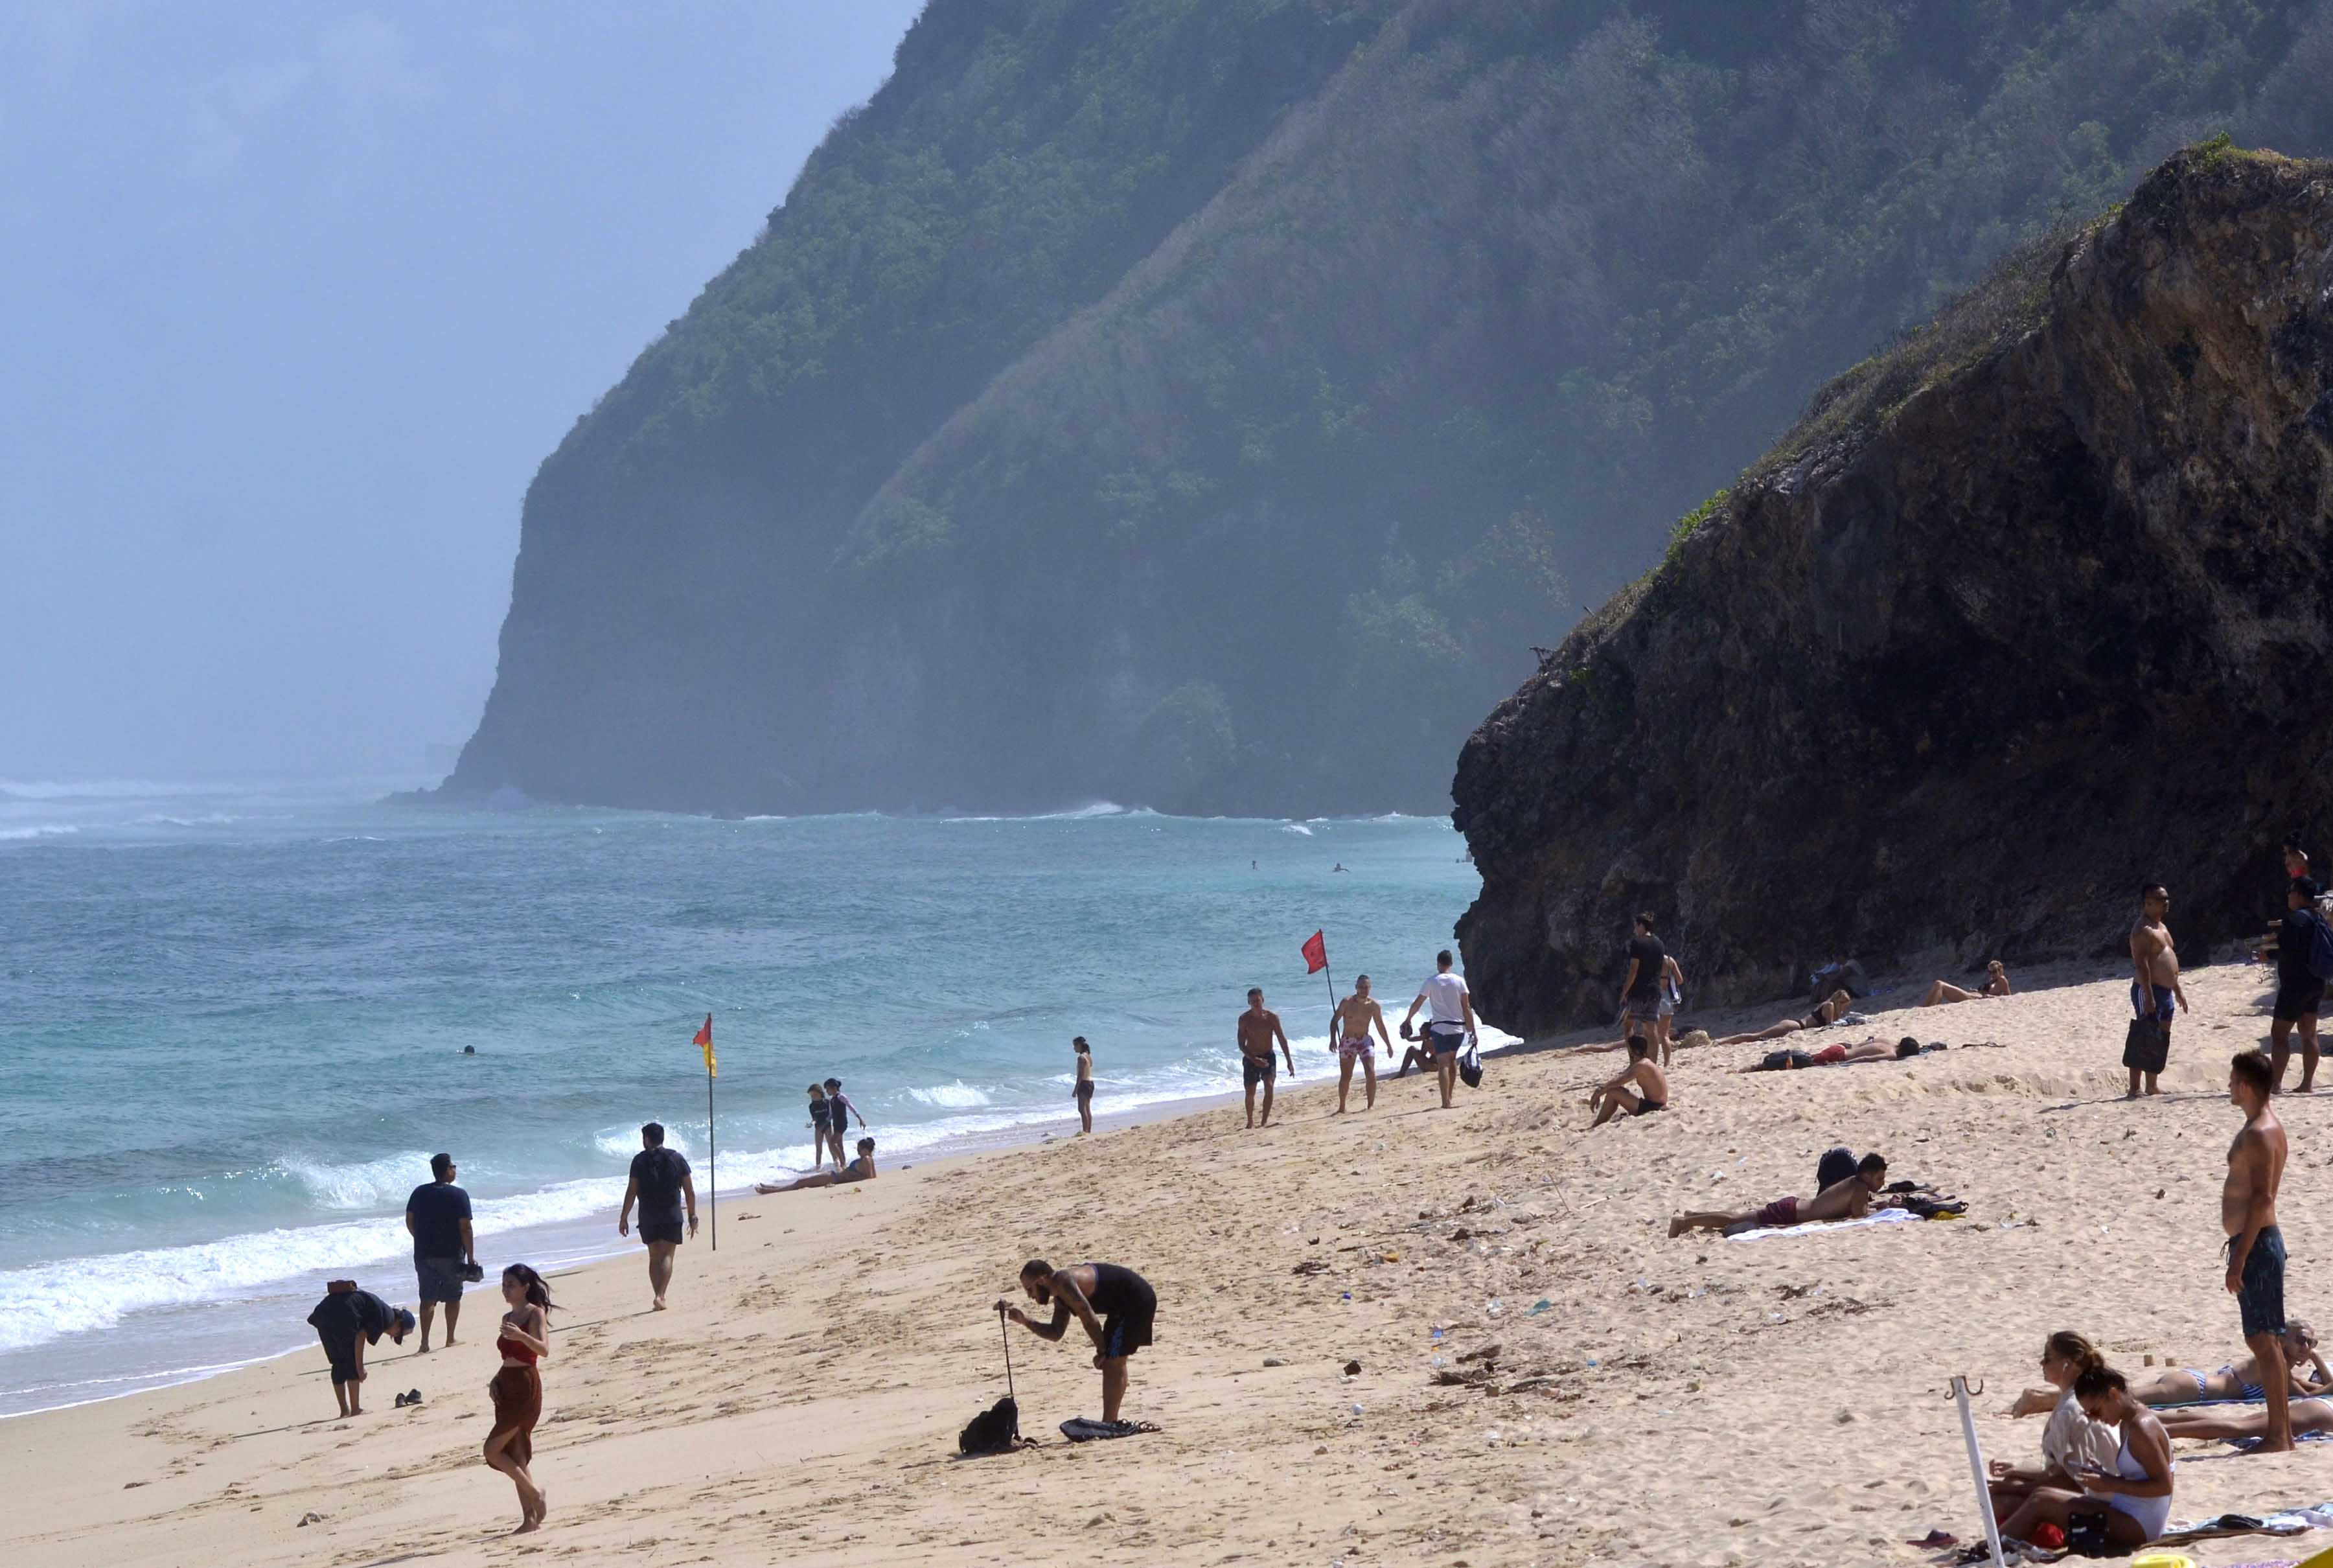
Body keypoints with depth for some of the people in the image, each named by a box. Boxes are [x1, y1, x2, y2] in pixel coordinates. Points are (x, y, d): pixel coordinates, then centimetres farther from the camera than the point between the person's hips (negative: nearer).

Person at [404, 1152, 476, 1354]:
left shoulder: (419, 1193, 2)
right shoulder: (458, 1195, -12)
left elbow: (409, 1222, 8)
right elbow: (465, 1228, -14)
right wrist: (471, 1257, -7)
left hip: (424, 1254, 3)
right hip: (452, 1255, -3)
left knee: (427, 1298, 6)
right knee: (453, 1297, 12)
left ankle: (425, 1342, -4)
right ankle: (450, 1340, 20)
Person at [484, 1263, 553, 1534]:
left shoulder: (535, 1313, -7)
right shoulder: (508, 1318, 16)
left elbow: (544, 1350, -21)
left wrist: (521, 1335, -38)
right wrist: (495, 1381, 7)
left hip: (526, 1388, -8)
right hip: (506, 1389, 8)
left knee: (493, 1449, -13)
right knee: (515, 1456, 7)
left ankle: (535, 1493, -1)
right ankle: (530, 1517, 10)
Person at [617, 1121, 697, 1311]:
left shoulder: (640, 1160, -2)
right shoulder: (677, 1158, 2)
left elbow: (631, 1192, -4)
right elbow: (690, 1192, 3)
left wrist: (624, 1218, 2)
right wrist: (692, 1217, 11)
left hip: (648, 1216, 0)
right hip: (672, 1215, 0)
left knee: (654, 1257, 12)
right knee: (667, 1256, 0)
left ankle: (659, 1297, 12)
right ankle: (660, 1296, -15)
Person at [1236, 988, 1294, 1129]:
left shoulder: (1272, 1017, -7)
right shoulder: (1244, 1019, -9)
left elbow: (1282, 1040, -1)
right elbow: (1241, 1045, -9)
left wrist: (1289, 1062, -3)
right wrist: (1254, 1059, -23)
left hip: (1268, 1057, 0)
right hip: (1250, 1058, 0)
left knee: (1269, 1086, -20)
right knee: (1250, 1093, 5)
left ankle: (1265, 1120, -21)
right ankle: (1250, 1122, 24)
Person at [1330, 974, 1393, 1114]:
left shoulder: (1374, 1005, -3)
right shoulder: (1347, 1003, -9)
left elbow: (1381, 1027, 8)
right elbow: (1335, 1020, -6)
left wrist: (1389, 1046, 12)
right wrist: (1333, 1039, -19)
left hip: (1365, 1041, 1)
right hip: (1347, 1042, -1)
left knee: (1371, 1073, -16)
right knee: (1345, 1077, 3)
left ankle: (1371, 1105, -7)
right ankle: (1342, 1107, 18)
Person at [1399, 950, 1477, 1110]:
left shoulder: (1432, 982, -4)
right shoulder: (1459, 981, 0)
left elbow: (1417, 1004, 3)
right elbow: (1467, 1008, -1)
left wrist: (1407, 1020, 20)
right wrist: (1472, 1030, 4)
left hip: (1440, 1028, -3)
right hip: (1458, 1027, 3)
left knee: (1443, 1064, -5)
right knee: (1452, 1060, 21)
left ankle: (1446, 1102, -15)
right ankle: (1449, 1097, 23)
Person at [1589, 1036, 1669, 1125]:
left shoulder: (1642, 1065, -17)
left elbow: (1618, 1082, -20)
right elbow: (1618, 1080, 14)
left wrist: (1598, 1093, -11)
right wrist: (1600, 1091, 4)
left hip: (1652, 1109, -10)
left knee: (1613, 1092, -14)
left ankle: (1596, 1127, -6)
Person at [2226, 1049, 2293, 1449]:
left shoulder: (2258, 1134, -18)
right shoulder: (2268, 1127, 15)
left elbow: (2262, 1198, -23)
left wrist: (2239, 1260, -24)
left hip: (2256, 1244, -11)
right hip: (2260, 1242, 11)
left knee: (2264, 1340, -8)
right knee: (2266, 1340, 13)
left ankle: (2279, 1438, -7)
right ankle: (2283, 1433, 17)